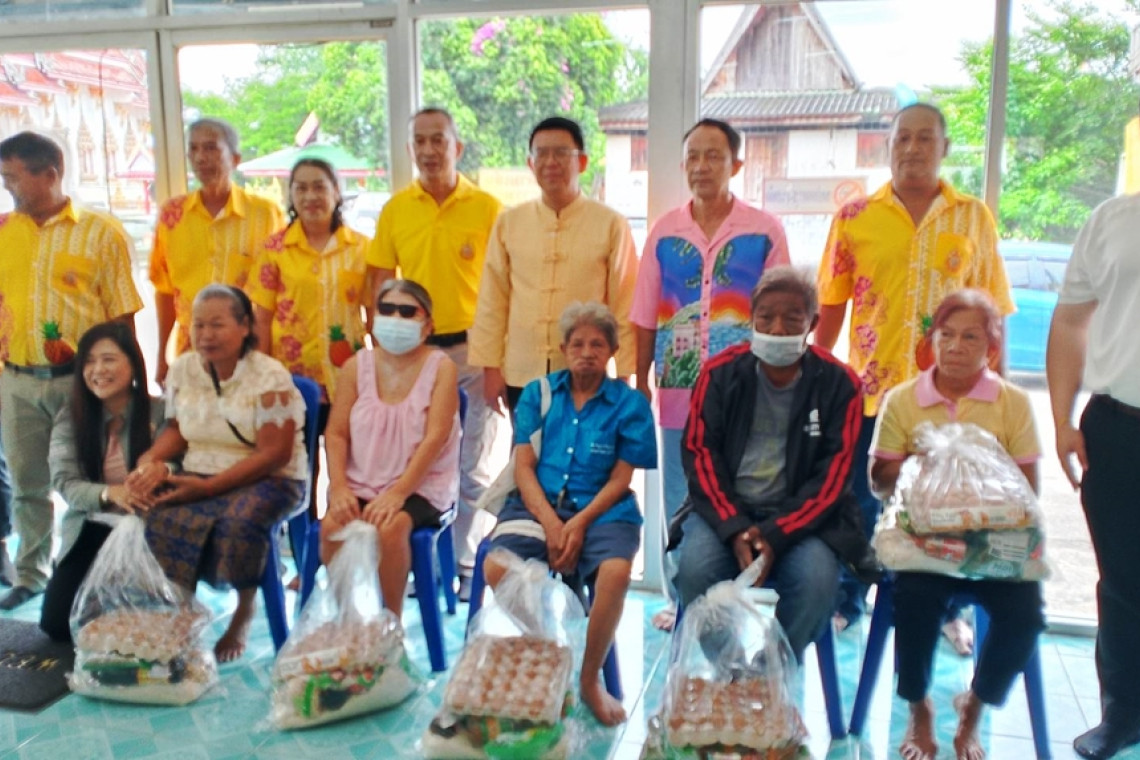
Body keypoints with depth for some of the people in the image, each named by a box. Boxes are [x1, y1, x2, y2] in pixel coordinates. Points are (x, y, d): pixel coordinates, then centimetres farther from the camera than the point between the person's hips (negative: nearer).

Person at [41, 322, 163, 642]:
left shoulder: (159, 413, -10)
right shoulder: (69, 418, -1)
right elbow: (65, 483, -11)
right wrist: (109, 493, -33)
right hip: (90, 530, 3)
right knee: (56, 624, -4)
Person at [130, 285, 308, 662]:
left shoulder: (270, 376, -14)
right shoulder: (182, 369, 5)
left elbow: (274, 453, -18)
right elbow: (176, 429, 15)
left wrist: (209, 486, -24)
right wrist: (151, 459, -8)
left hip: (268, 479, -4)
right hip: (199, 478, 5)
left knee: (240, 521, -36)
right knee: (162, 519, -27)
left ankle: (243, 615, -8)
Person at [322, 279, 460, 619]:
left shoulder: (440, 367, -4)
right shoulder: (355, 367, 5)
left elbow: (435, 437, -13)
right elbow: (336, 434, 2)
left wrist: (397, 493, -22)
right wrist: (339, 487, -14)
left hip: (419, 485, -3)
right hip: (360, 482, 3)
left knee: (390, 528, -32)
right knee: (333, 525, -26)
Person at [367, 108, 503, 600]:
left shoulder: (487, 208, -2)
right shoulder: (395, 209, 6)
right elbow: (380, 285, 8)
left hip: (470, 349, -2)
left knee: (471, 466, 6)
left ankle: (467, 563, 18)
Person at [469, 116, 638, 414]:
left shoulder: (611, 224, -3)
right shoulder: (509, 222, 4)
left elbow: (624, 307, -2)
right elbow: (492, 302, 6)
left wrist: (624, 376, -3)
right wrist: (490, 367, 3)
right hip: (521, 377, 2)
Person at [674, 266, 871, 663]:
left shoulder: (838, 384, -4)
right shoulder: (721, 372, -1)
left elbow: (831, 479, -7)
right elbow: (700, 455, -4)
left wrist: (773, 536, -20)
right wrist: (735, 529, -19)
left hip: (800, 515, 0)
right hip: (726, 509, 1)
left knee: (817, 578, -29)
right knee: (696, 567, -27)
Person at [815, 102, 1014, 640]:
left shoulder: (974, 218, 4)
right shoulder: (855, 217, 2)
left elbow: (990, 312, 6)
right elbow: (831, 306, 4)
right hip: (871, 389, 0)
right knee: (860, 503, 9)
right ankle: (848, 601, 28)